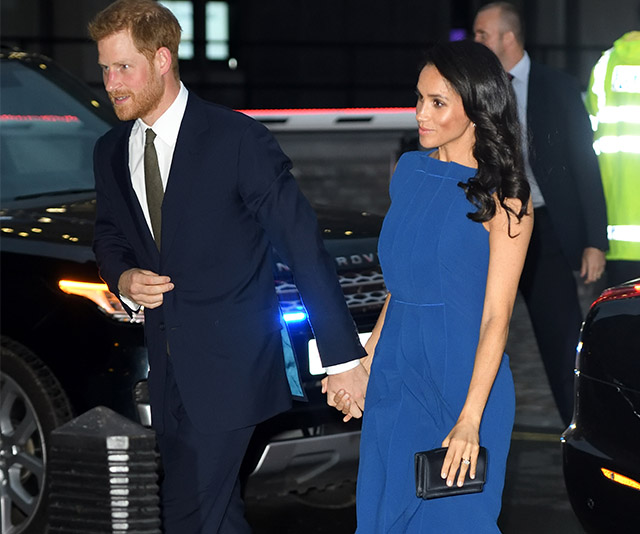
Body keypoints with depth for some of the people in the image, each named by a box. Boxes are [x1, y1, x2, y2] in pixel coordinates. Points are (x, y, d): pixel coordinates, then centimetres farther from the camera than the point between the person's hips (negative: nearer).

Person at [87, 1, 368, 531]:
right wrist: (123, 279, -3)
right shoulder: (111, 153, 6)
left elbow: (305, 246, -14)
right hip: (169, 367, 7)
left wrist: (343, 357, -17)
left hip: (230, 364, -7)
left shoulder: (238, 139, -14)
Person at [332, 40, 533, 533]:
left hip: (463, 378, -6)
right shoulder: (409, 171, 7)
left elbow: (496, 315, -15)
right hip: (396, 375, 6)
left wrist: (469, 419, -21)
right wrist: (367, 362, 14)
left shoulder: (503, 198, -11)